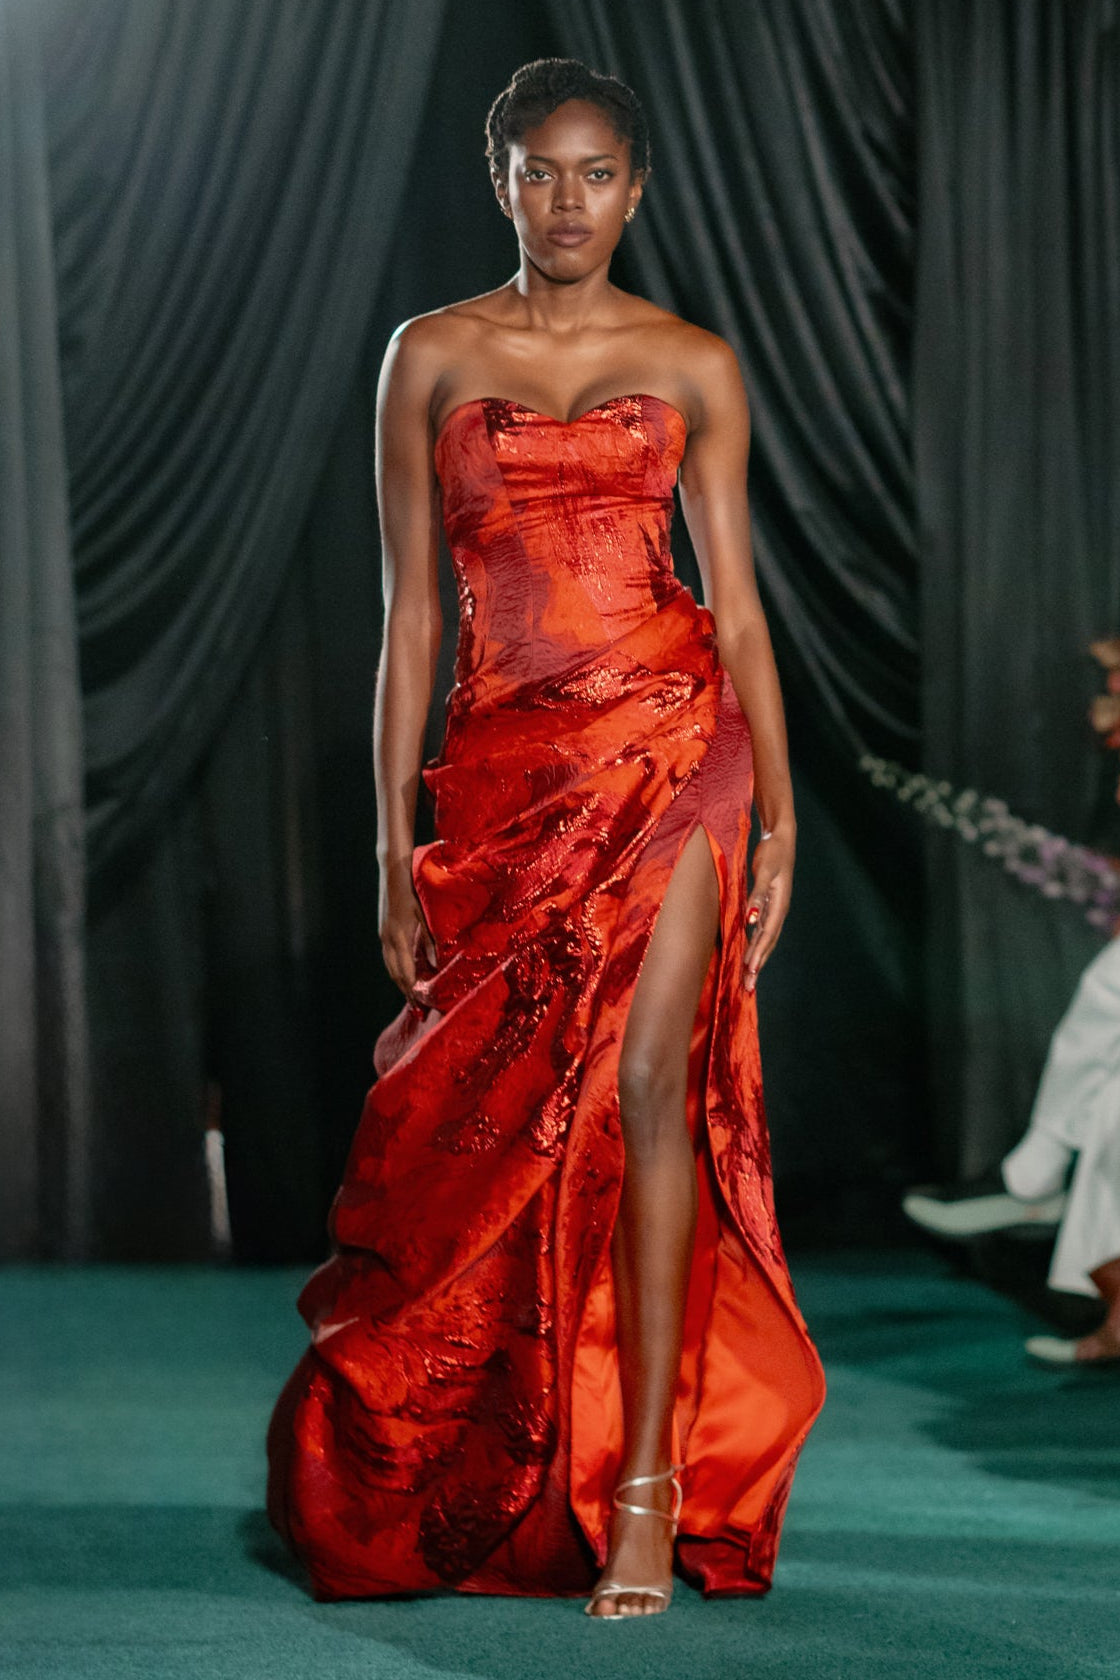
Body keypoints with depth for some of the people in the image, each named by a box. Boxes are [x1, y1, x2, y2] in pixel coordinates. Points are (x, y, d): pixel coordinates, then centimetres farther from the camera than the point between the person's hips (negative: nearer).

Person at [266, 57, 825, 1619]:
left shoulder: (693, 365, 7)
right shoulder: (433, 358, 8)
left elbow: (738, 601, 7)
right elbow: (408, 613, 7)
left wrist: (779, 818, 1)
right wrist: (395, 848, 3)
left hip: (674, 740, -1)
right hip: (504, 765, 1)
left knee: (645, 1085, -10)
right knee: (500, 1114, 4)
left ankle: (646, 1487, -4)